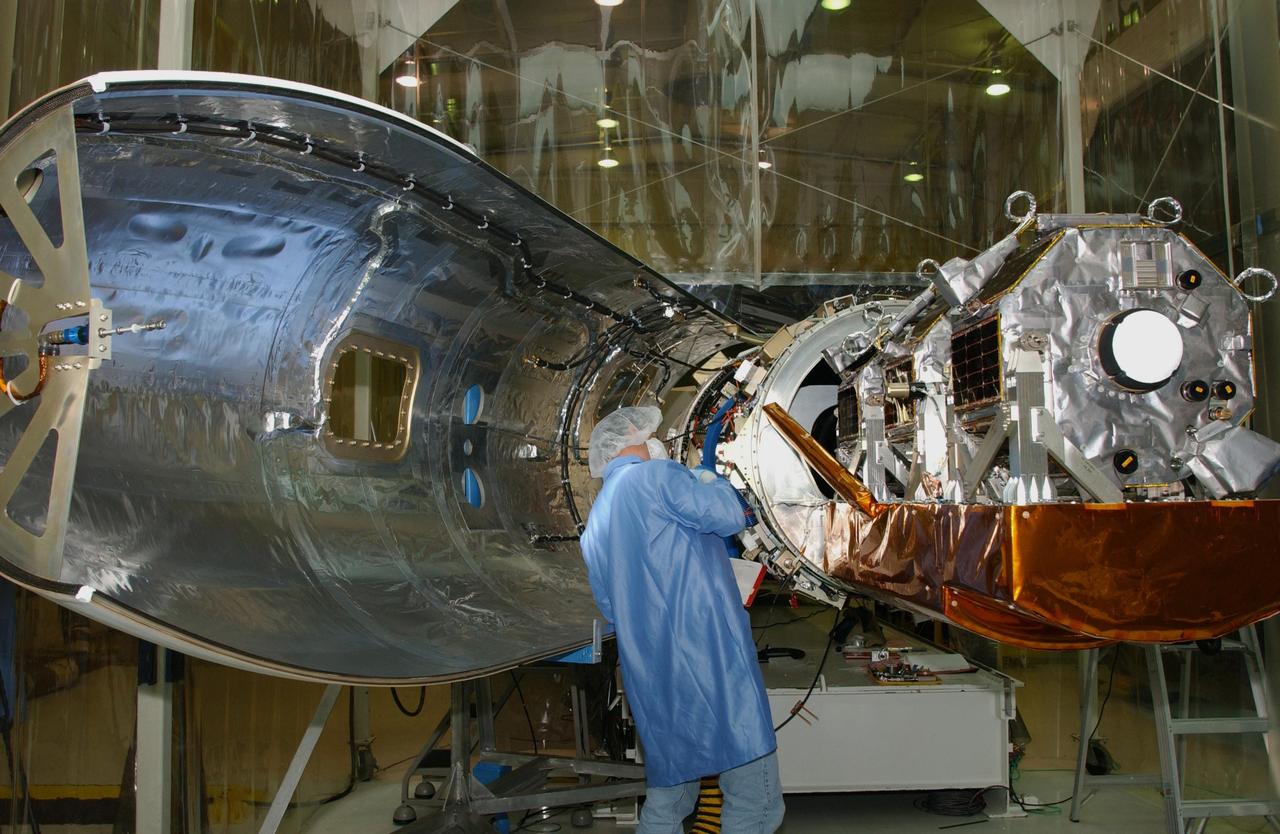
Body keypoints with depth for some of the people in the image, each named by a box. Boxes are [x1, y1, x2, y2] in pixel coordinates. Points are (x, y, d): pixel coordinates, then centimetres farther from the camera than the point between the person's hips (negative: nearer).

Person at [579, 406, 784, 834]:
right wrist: (711, 481, 8)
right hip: (708, 651, -8)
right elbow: (729, 517, -11)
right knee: (755, 798, -4)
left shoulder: (595, 524, 21)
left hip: (649, 674, 9)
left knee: (667, 793, 17)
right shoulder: (655, 477, -4)